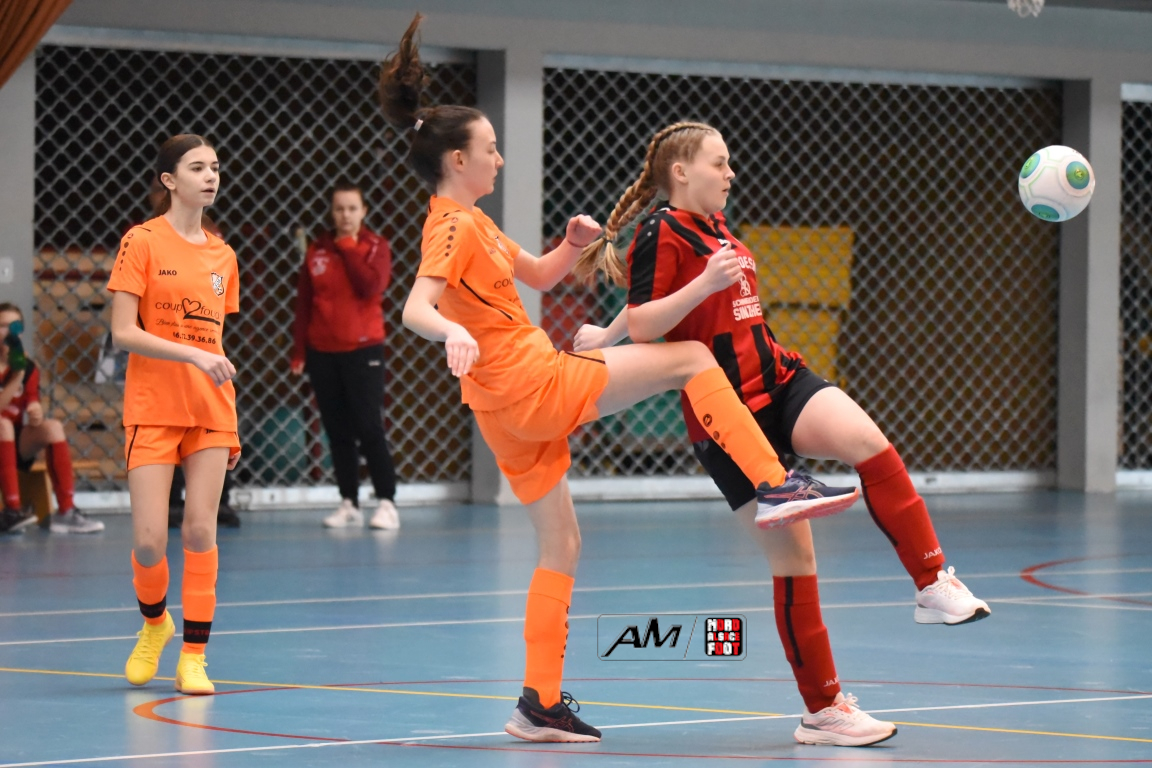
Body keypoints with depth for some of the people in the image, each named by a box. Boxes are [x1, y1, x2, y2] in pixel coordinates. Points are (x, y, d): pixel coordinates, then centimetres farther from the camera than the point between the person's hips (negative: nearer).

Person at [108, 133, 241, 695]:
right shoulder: (142, 242, -5)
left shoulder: (222, 256, 11)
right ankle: (154, 624, 23)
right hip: (152, 410, -4)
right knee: (149, 540, -7)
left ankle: (193, 657, 5)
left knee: (200, 529, -2)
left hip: (209, 412, 4)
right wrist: (194, 355, -20)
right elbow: (122, 333, -10)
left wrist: (232, 425, 13)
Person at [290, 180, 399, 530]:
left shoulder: (375, 247, -2)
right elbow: (303, 304, 10)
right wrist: (299, 351, 6)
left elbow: (372, 286, -19)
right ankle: (349, 504, 10)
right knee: (337, 432, 5)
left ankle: (386, 502, -5)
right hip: (322, 352, 4)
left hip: (363, 349, -4)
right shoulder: (317, 251, 7)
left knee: (369, 428, -8)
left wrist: (348, 248, -13)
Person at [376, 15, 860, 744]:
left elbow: (538, 275, 26)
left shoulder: (471, 222, 16)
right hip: (534, 382, -10)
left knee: (561, 547, 14)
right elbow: (416, 308, -29)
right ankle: (775, 485, -14)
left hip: (513, 405, 10)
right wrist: (453, 331, -50)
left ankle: (540, 703, 14)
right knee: (691, 358, -8)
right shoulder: (455, 227, -13)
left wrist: (572, 245, 5)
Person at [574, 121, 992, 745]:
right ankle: (823, 710, 4)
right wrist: (706, 282, -29)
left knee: (869, 444, -25)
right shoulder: (662, 232, -8)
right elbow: (643, 323, -17)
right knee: (792, 559, -5)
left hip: (780, 383, 7)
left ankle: (934, 587, -26)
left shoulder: (715, 225, 18)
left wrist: (605, 335, 30)